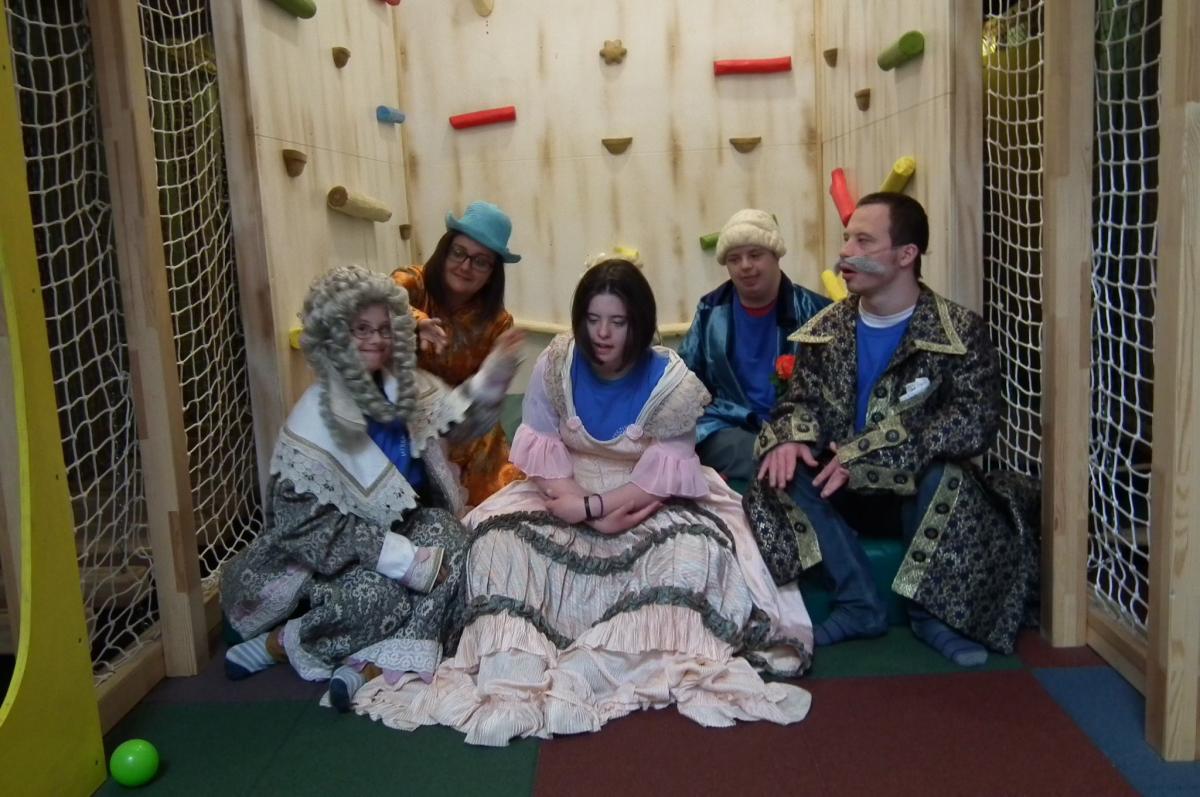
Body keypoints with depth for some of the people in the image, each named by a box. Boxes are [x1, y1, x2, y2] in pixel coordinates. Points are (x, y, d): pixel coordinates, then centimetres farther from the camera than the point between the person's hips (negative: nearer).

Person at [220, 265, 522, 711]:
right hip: (322, 554, -6)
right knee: (379, 595, -32)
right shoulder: (315, 419, -21)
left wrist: (494, 372, -3)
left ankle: (371, 663, -26)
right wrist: (404, 558, -27)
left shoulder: (405, 388, -2)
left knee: (446, 533, -22)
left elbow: (459, 417, 15)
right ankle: (279, 643, -5)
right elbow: (308, 522, -24)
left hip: (394, 526, 6)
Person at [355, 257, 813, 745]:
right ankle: (517, 673, -32)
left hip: (649, 503, -2)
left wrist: (591, 507, -24)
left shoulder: (670, 380, -14)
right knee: (500, 536, -22)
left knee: (691, 549, -31)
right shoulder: (555, 364, -8)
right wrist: (582, 505, -22)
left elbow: (666, 475, -16)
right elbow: (541, 452, -8)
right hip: (570, 494, 2)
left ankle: (585, 671, -35)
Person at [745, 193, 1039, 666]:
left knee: (948, 476, -35)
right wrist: (788, 438, -23)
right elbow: (802, 402, 5)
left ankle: (934, 611, -12)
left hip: (919, 493, -3)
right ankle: (859, 603, -13)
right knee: (784, 471, -24)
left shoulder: (959, 332, -11)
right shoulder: (824, 330, 2)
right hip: (845, 491, 4)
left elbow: (975, 423, -23)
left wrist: (865, 453, -30)